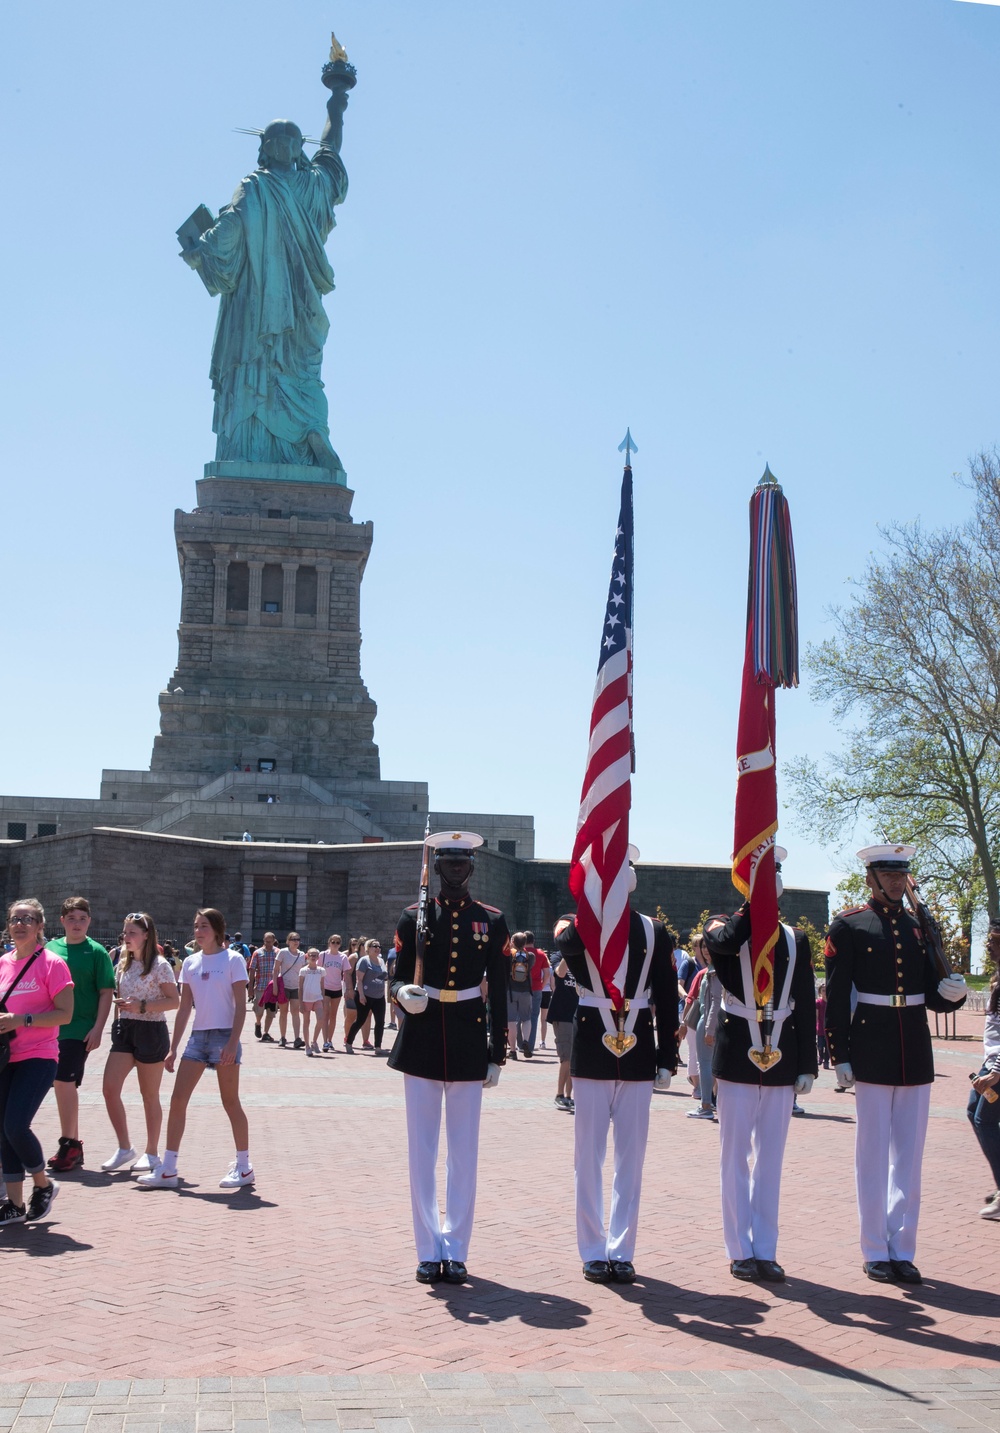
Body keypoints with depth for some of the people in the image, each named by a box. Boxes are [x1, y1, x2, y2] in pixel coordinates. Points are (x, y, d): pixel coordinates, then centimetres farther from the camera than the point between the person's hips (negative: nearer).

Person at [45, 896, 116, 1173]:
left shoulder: (96, 952, -3)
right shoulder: (51, 949, 8)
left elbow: (106, 992, -5)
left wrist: (98, 1028, -12)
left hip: (79, 1030, -5)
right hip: (52, 1028, 5)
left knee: (63, 1081, -12)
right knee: (64, 1084, 11)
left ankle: (69, 1144, -2)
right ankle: (73, 1145, 22)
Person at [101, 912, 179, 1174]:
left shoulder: (159, 965, -9)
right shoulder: (124, 964, 11)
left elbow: (174, 1001, -12)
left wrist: (142, 1006, -21)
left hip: (151, 1031, -6)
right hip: (124, 1030, 6)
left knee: (149, 1096, 3)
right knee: (110, 1088, -5)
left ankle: (152, 1153, 15)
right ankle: (124, 1148, 8)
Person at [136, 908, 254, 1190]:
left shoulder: (233, 960, -5)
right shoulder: (190, 963, 11)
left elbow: (240, 1005, -9)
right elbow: (185, 1007, 13)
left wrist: (232, 1043, -18)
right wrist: (173, 1047, 9)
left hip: (224, 1036, -6)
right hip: (197, 1036, 6)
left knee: (230, 1102, 1)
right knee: (178, 1099, -1)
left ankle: (243, 1166, 13)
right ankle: (168, 1170, 3)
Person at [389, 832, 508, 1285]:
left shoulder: (492, 921, 4)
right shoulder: (413, 917, 3)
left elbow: (498, 993, 5)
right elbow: (399, 979, 4)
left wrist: (497, 1055, 2)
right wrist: (404, 994, -21)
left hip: (469, 1044, 0)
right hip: (422, 1042, 0)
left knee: (465, 1152, 4)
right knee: (422, 1151, 4)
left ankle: (456, 1251, 14)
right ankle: (429, 1251, 14)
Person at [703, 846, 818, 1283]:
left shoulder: (796, 940, 9)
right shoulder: (723, 927, -1)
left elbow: (806, 1006, 8)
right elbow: (725, 941, -28)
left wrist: (807, 1065, 3)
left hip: (781, 1061, 3)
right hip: (737, 1056, -3)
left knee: (770, 1158, 8)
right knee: (737, 1157, 4)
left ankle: (765, 1251, 16)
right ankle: (740, 1251, 12)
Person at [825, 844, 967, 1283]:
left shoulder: (920, 926, 10)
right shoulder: (848, 926, -4)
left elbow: (934, 995, 11)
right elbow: (836, 997, -6)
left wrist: (952, 992, -11)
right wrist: (840, 1057, -10)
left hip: (915, 1056, 5)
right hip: (872, 1054, -4)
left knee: (909, 1157, 9)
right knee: (874, 1155, 3)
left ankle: (903, 1250, 18)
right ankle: (875, 1253, 13)